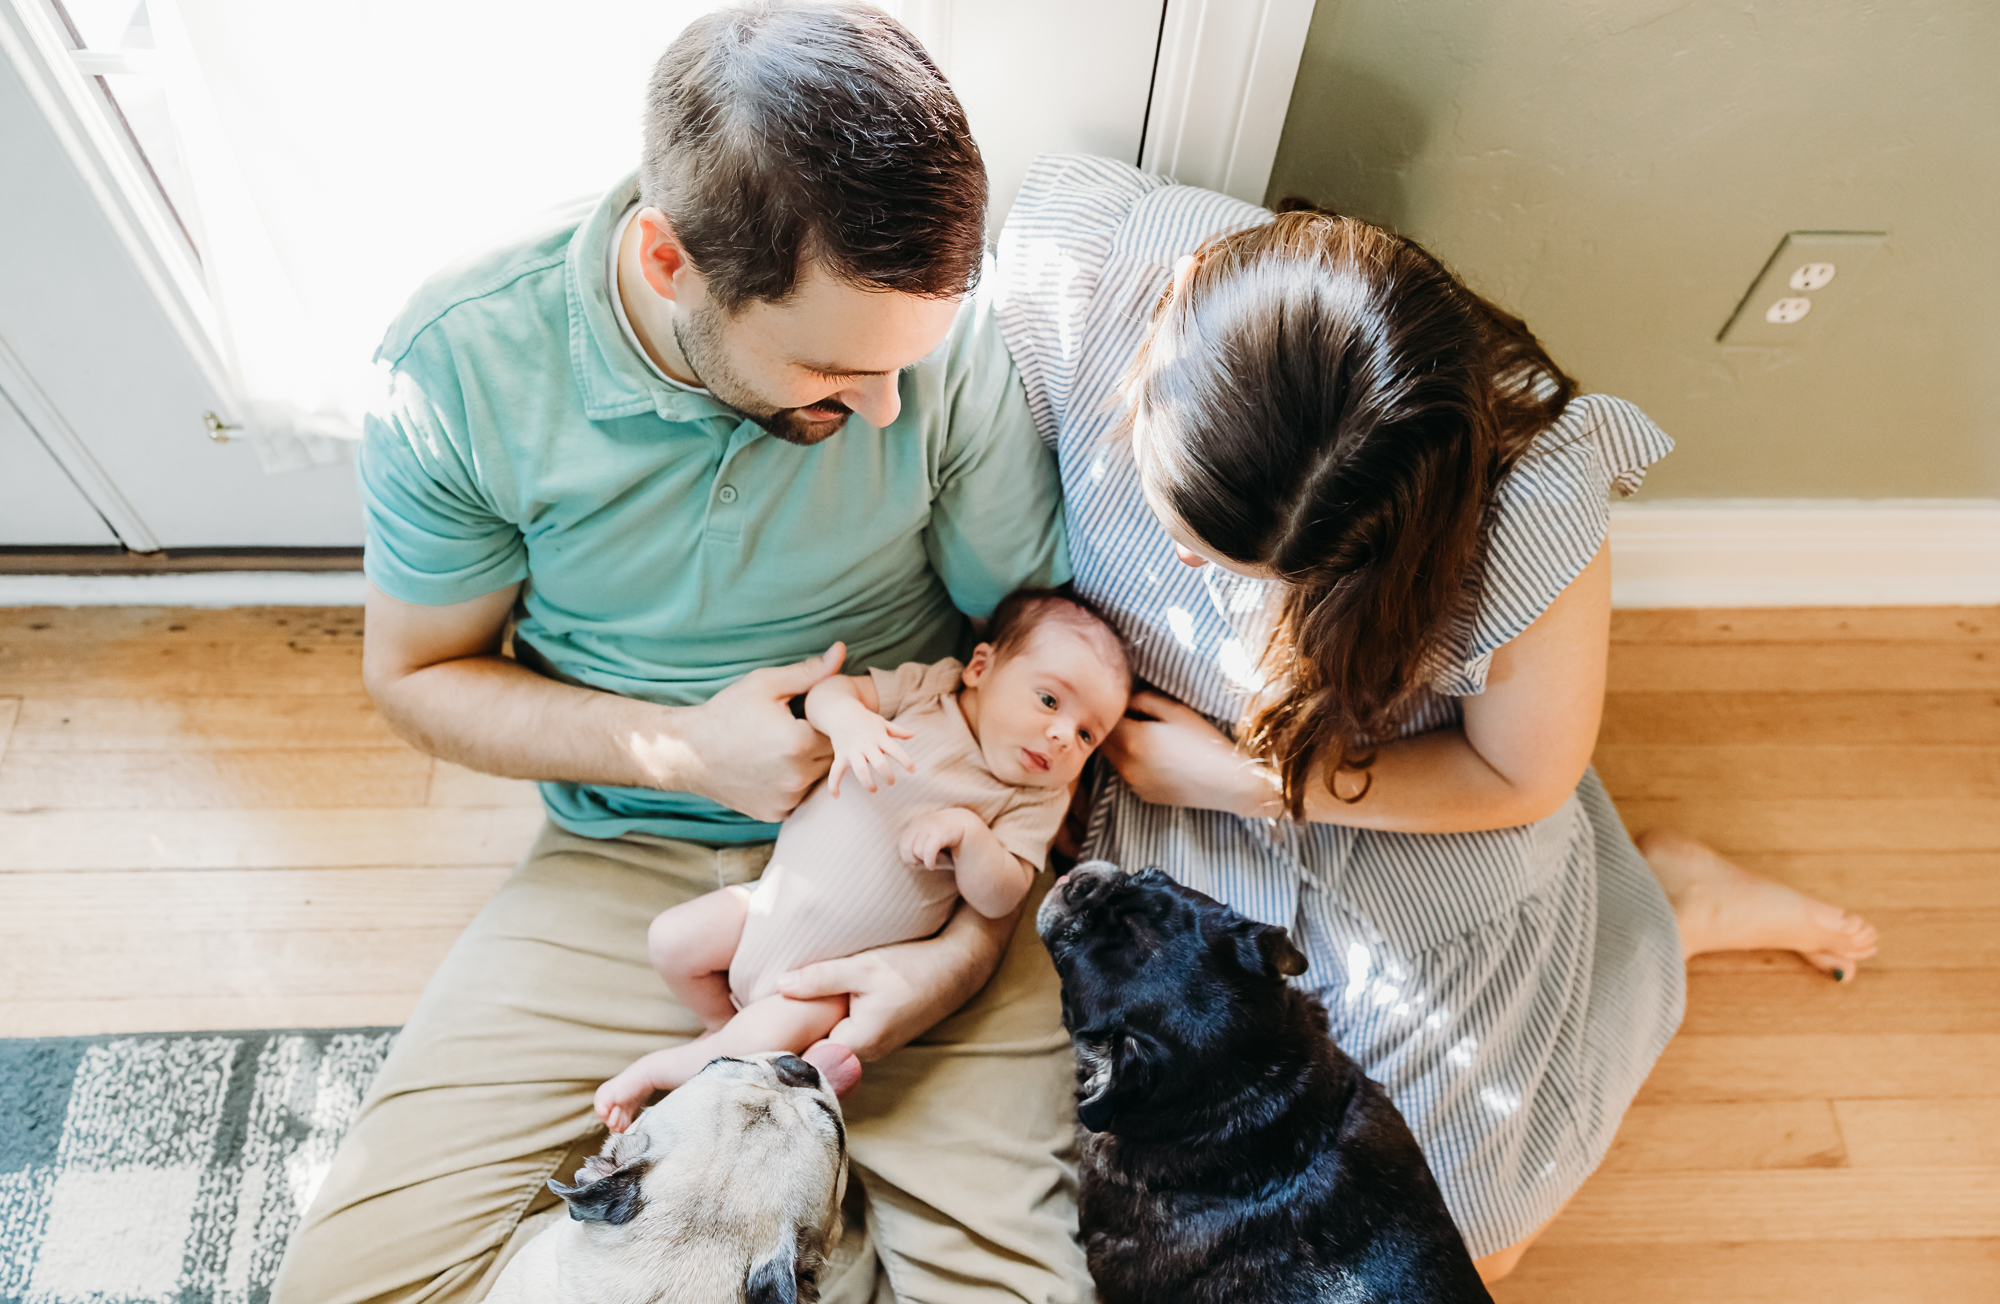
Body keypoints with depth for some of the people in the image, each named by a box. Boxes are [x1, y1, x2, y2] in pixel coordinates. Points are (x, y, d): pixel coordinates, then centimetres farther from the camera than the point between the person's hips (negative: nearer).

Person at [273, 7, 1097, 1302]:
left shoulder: (949, 325, -16)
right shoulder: (463, 367, -14)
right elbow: (419, 673, 1)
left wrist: (976, 942, -16)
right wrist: (680, 747, -16)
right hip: (626, 863, 2)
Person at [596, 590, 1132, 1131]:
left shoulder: (1036, 800, -7)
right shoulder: (931, 688, -6)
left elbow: (999, 898, -12)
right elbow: (827, 692, -9)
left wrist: (966, 832, -28)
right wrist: (851, 720, -31)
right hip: (776, 897, 3)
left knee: (765, 1043, -16)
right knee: (670, 939, -2)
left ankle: (655, 1070, 13)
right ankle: (724, 1025, 23)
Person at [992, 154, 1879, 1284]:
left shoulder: (1531, 509, -35)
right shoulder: (1072, 271, -31)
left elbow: (1517, 778, -15)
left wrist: (1235, 778, -20)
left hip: (1410, 812, -2)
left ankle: (1673, 910, 28)